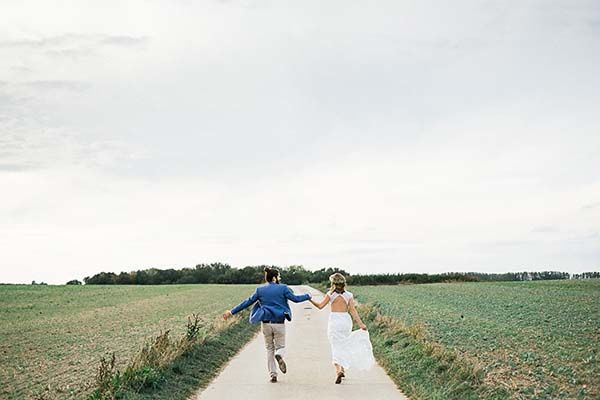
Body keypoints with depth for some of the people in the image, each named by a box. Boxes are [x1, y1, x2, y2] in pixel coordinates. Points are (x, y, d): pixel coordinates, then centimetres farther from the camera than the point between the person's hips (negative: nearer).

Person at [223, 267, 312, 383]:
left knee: (270, 349, 16)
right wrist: (308, 296, 12)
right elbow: (295, 298, -6)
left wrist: (232, 312, 11)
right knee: (280, 346, 13)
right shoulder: (283, 288, -6)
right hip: (279, 324, -2)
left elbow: (247, 302, 4)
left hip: (266, 324, 2)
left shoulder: (260, 290, 2)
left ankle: (273, 374, 11)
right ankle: (279, 355, -24)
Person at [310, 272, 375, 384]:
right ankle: (343, 369, 27)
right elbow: (353, 311, -5)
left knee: (336, 347, -2)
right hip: (346, 320, 3)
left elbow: (320, 306, -4)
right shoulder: (348, 295, 2)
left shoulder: (330, 294, -4)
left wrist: (310, 299, 11)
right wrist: (360, 324, -6)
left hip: (334, 320, -3)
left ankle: (338, 371, -20)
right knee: (344, 345, 20)